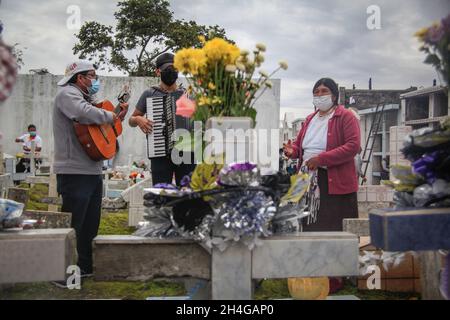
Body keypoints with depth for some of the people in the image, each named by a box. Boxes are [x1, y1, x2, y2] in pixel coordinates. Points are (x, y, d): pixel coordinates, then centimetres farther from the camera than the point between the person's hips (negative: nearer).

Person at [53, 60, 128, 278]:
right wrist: (111, 116, -14)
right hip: (75, 172, -10)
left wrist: (118, 116, 13)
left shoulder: (85, 97, 23)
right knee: (72, 226, -6)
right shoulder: (67, 93, -8)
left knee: (90, 225, 17)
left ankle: (85, 267, 28)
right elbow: (84, 113, -29)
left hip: (92, 171, 10)